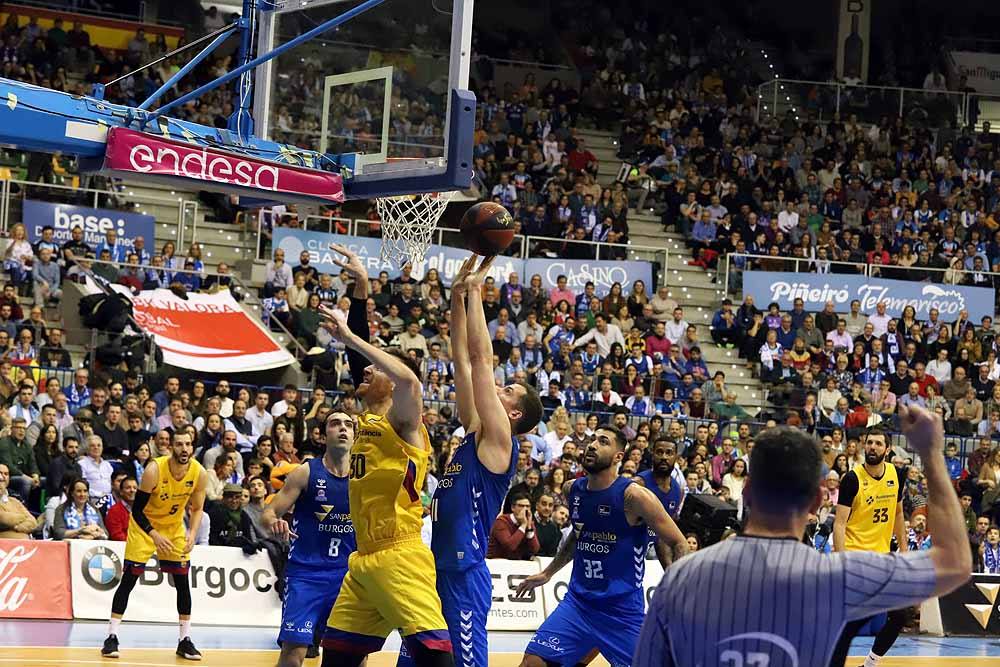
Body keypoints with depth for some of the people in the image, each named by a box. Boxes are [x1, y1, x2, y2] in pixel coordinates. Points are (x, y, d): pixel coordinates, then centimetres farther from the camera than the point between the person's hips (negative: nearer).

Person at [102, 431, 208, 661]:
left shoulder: (199, 474, -17)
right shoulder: (155, 470, -29)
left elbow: (197, 508, -1)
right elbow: (137, 509, -22)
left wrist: (192, 534, -18)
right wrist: (155, 536, -32)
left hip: (174, 528, 3)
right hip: (144, 525, -3)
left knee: (183, 582, -1)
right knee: (128, 580, -7)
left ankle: (185, 640, 8)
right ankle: (112, 637, -2)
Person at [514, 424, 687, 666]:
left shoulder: (634, 496, -14)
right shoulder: (573, 490, 4)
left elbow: (678, 544, -8)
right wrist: (548, 573, 26)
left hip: (624, 610, -5)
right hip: (578, 601, 5)